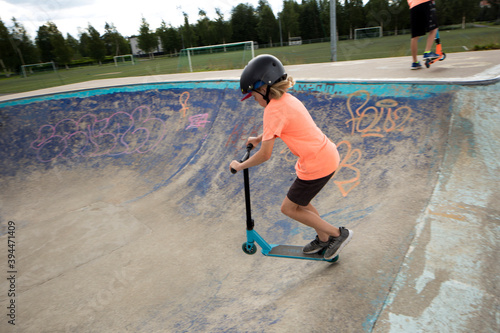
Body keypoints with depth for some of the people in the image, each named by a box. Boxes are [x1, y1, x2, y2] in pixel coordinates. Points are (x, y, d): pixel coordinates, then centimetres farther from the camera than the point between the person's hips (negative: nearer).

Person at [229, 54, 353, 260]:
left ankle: (338, 234, 18)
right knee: (300, 201, 24)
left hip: (317, 165, -9)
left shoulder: (273, 110, -20)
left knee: (289, 208, 9)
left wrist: (240, 166, -4)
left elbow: (265, 155, -18)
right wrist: (259, 138, 28)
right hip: (328, 154, 9)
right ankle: (323, 239, 38)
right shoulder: (287, 99, 8)